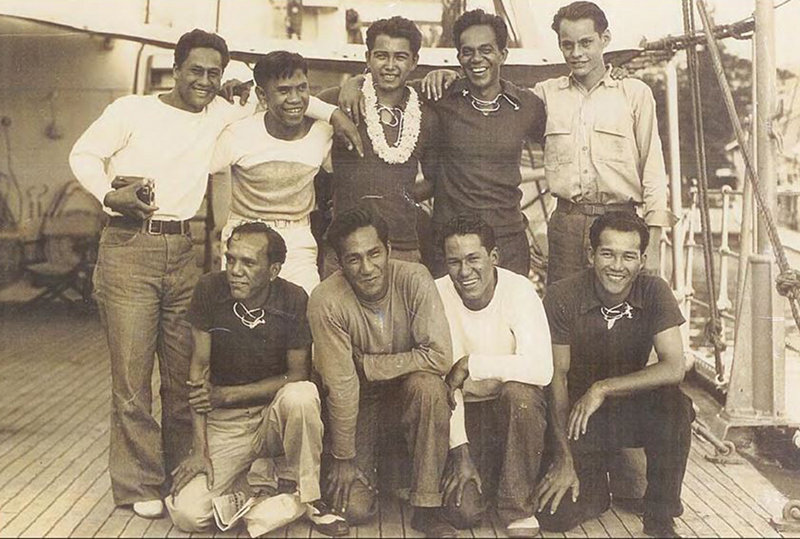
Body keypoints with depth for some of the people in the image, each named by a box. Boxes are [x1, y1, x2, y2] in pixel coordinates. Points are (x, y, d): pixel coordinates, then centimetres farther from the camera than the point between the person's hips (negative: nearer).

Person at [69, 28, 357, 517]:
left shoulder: (222, 115, 10)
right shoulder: (133, 110, 1)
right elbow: (84, 155, 7)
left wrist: (331, 111, 5)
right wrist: (111, 194, -9)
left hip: (184, 252, 4)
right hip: (129, 248, -3)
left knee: (184, 371, 7)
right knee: (132, 371, -2)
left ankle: (180, 473, 21)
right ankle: (139, 484, 8)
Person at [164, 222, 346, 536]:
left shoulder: (294, 301, -13)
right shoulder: (210, 290, -10)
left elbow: (297, 375, -10)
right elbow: (199, 368, -8)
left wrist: (226, 394, -15)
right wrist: (199, 449, -12)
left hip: (275, 414, -1)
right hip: (225, 422, 1)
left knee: (302, 395, -36)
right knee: (186, 514, -17)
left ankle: (302, 494, -11)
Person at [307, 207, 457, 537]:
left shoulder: (414, 280, -21)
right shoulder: (326, 301, -22)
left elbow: (440, 357, -27)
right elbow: (340, 385, -18)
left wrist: (366, 364, -21)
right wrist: (343, 458, -12)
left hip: (406, 395, 1)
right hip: (358, 405, 0)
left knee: (428, 385, -34)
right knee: (354, 509, -14)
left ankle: (426, 509, -18)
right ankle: (372, 463, 24)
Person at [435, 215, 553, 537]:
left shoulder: (519, 290, -17)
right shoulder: (438, 295, -11)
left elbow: (541, 369, -30)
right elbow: (444, 381, -11)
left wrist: (471, 363, -25)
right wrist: (460, 452, -16)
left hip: (517, 409, -1)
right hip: (466, 413, 1)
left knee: (519, 391, -36)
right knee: (462, 512, -16)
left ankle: (518, 506, -15)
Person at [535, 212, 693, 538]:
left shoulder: (654, 292, -12)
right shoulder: (562, 297, -15)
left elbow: (674, 369, -22)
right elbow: (558, 378, -13)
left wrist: (602, 388, -28)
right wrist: (565, 460, -16)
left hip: (634, 410, 1)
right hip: (579, 418, -1)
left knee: (675, 406, -32)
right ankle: (595, 482, 20)